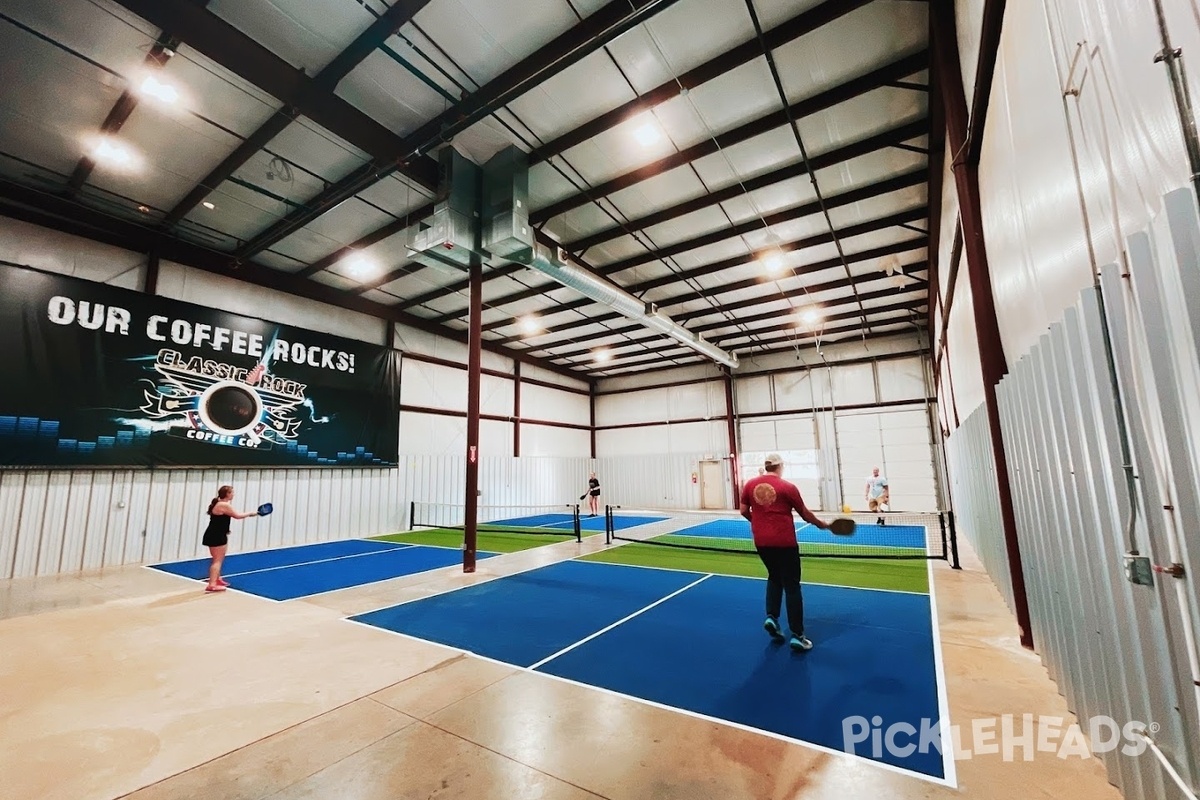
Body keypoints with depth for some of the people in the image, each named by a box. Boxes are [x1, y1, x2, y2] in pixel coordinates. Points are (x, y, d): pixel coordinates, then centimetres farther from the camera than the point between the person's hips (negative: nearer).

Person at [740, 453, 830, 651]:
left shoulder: (750, 484, 1)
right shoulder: (788, 487, -8)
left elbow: (744, 511, 7)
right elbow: (805, 514, 1)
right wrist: (822, 525, 20)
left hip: (761, 542, 4)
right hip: (784, 542, -4)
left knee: (774, 578, 25)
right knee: (792, 586, 5)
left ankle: (771, 617, 14)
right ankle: (797, 635, 9)